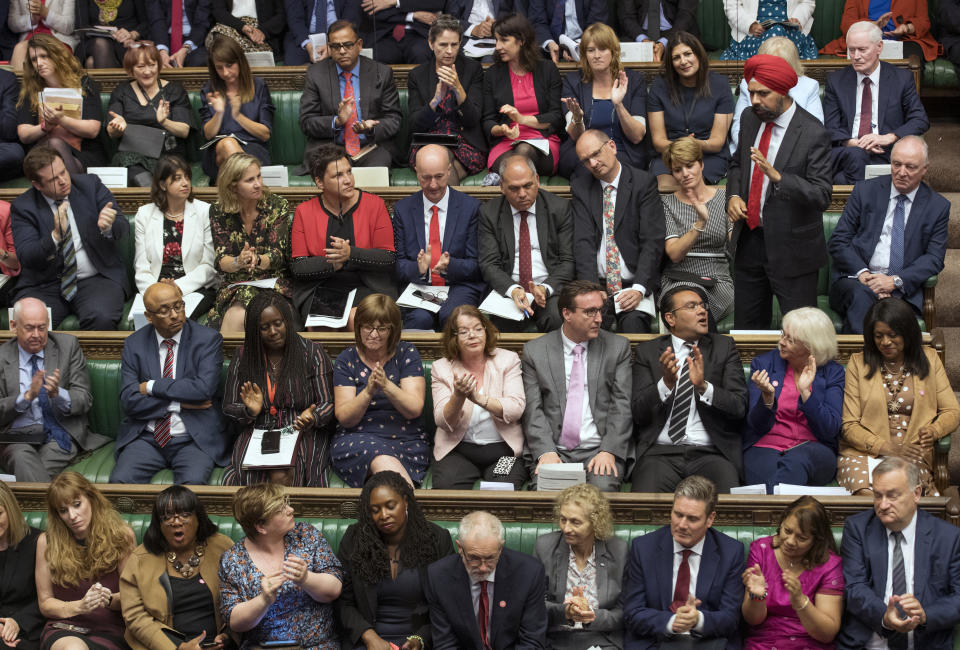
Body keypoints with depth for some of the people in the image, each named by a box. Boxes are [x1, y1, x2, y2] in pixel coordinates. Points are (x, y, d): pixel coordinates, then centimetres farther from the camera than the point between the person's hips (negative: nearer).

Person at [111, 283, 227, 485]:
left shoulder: (208, 339, 0)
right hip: (146, 438, 2)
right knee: (120, 480, -25)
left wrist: (152, 386, -9)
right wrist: (179, 404, -9)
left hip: (195, 439, -2)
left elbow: (204, 389, -16)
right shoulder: (134, 344, 6)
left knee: (192, 483, -31)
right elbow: (129, 401, -2)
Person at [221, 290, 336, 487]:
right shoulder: (243, 356, 12)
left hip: (303, 435, -1)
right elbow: (229, 408, 14)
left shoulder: (312, 352, 6)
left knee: (281, 476, -33)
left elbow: (328, 404, 4)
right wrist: (250, 411, -9)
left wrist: (313, 417, -19)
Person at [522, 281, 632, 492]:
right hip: (555, 451, 0)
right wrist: (546, 451, -13)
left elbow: (623, 405, 3)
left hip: (600, 450, 0)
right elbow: (533, 409, 3)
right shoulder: (534, 351, 9)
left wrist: (608, 451, -12)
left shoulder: (618, 347, 10)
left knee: (602, 488, -31)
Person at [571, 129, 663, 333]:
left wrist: (639, 288, -18)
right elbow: (583, 241, -1)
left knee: (633, 323, -32)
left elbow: (652, 241, -5)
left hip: (633, 285, -1)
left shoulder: (644, 183, 2)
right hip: (596, 284, 2)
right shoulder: (581, 186, 10)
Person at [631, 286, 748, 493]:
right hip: (661, 453, 0)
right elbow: (638, 413, 2)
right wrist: (666, 383, -16)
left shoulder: (724, 347, 12)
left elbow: (739, 407, 1)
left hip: (711, 452, 1)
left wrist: (704, 386, -16)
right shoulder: (648, 351, 11)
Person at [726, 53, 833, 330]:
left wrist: (777, 176, -35)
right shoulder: (749, 120, 3)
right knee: (747, 322, 17)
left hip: (791, 248, -6)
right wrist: (733, 195, -2)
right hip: (749, 241, 6)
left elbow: (822, 196, -22)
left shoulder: (812, 134, -17)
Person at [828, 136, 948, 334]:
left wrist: (895, 280, -13)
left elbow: (934, 258, 3)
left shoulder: (938, 206, 11)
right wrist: (862, 272, -13)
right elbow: (838, 242, 5)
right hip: (856, 280, 1)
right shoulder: (865, 190, 10)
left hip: (903, 289, 0)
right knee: (861, 297, -36)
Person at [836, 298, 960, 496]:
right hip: (864, 453, 0)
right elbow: (849, 426, 3)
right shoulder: (858, 363, 9)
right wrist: (887, 448, -13)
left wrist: (933, 431, -12)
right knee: (865, 492, -36)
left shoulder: (929, 359, 14)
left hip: (913, 455, 1)